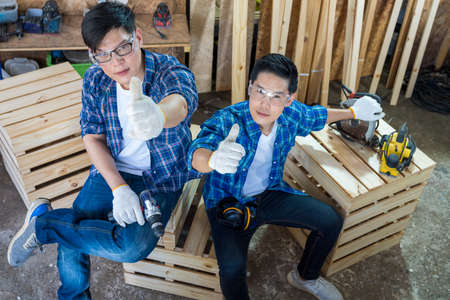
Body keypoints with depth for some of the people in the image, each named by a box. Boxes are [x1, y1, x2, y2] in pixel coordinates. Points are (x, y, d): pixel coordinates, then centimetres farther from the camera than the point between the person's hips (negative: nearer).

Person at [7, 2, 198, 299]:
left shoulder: (172, 72, -22)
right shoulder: (95, 79, -9)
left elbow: (181, 101, -47)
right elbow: (92, 137, -3)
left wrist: (158, 115, -73)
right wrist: (119, 188, -17)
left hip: (162, 177, -3)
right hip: (112, 170, 3)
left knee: (134, 246, -26)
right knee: (71, 237, -11)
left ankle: (43, 223, -3)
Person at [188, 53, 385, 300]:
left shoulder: (292, 114, -12)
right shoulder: (226, 120, -29)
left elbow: (316, 115, 13)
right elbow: (197, 153, -49)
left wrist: (354, 112, 14)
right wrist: (214, 159, -72)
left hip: (271, 193, 5)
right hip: (228, 203, -5)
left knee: (331, 222, -2)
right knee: (232, 269, -29)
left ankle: (304, 277, 27)